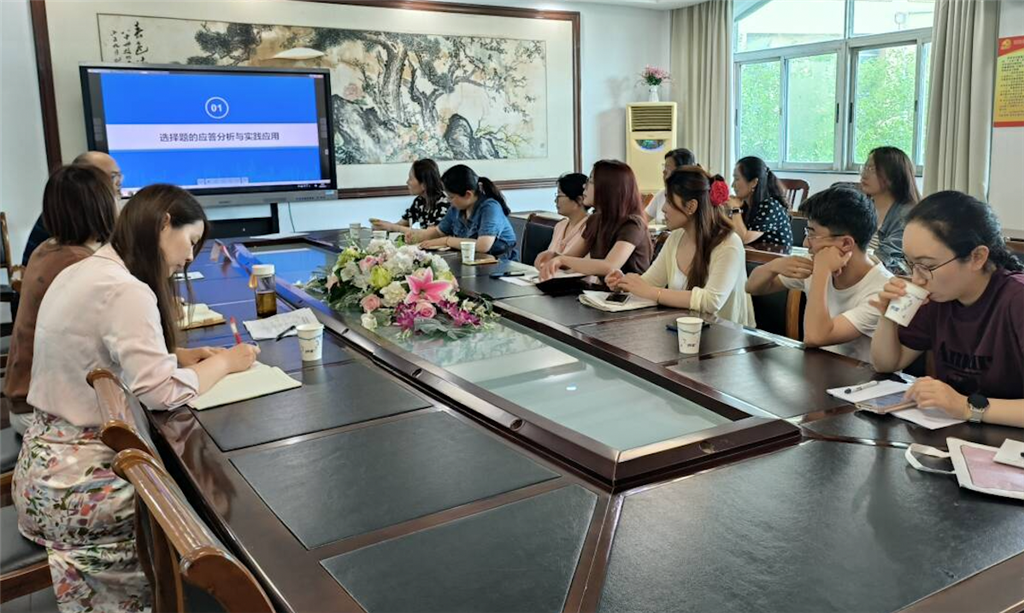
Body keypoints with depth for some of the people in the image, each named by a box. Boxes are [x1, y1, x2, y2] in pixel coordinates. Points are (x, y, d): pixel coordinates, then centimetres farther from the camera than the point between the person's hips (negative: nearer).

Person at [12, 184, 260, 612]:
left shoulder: (80, 273, 8)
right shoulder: (127, 291, -23)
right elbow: (162, 393, -26)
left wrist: (178, 355, 6)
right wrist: (223, 362, -10)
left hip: (48, 459, 9)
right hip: (78, 483, -9)